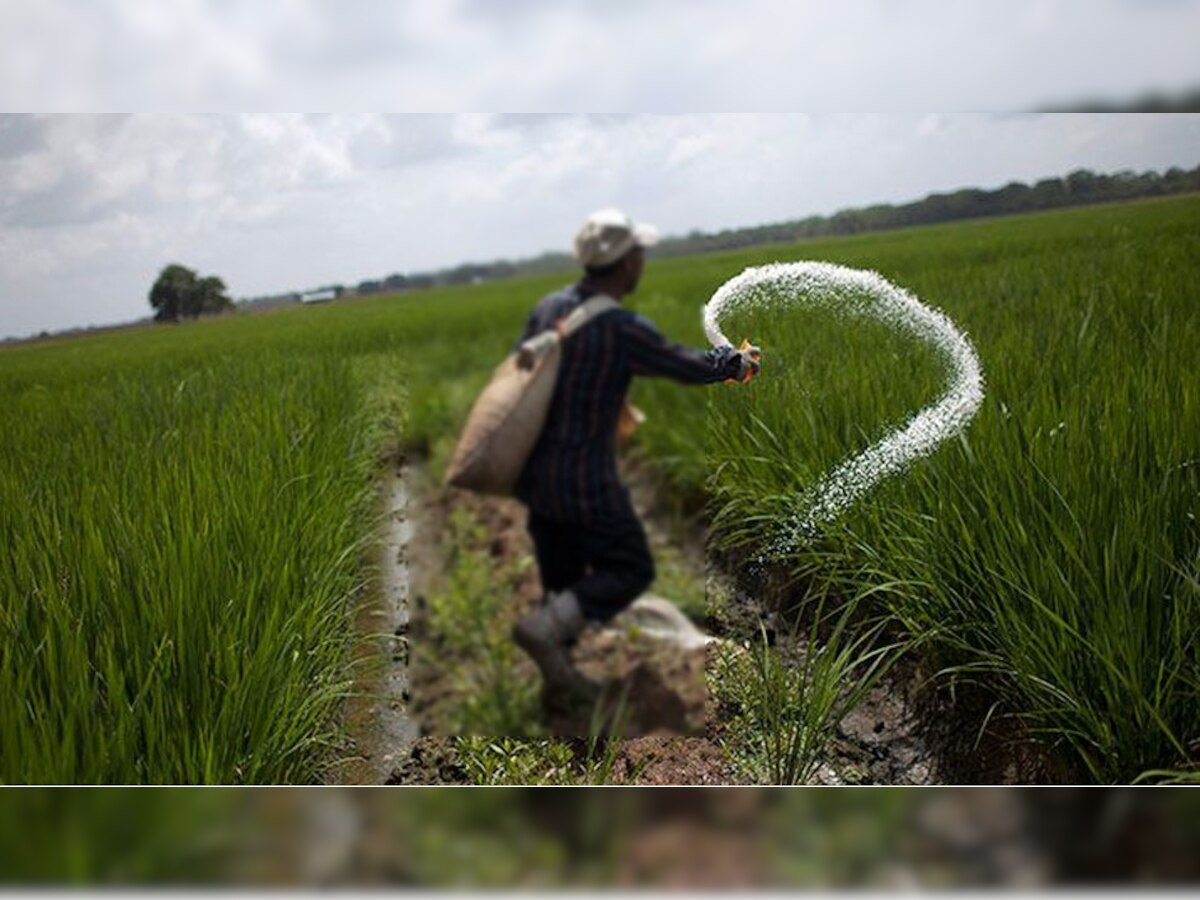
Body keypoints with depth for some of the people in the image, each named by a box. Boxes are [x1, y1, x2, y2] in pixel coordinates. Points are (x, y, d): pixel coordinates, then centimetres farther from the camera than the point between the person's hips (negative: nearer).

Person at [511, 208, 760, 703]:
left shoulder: (548, 307, 0)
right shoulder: (624, 330, -19)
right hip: (585, 480, -7)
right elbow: (691, 366, -6)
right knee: (631, 569, 9)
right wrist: (738, 361, 14)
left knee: (561, 575, 18)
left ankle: (559, 677, 27)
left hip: (533, 472, 7)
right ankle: (544, 627, -5)